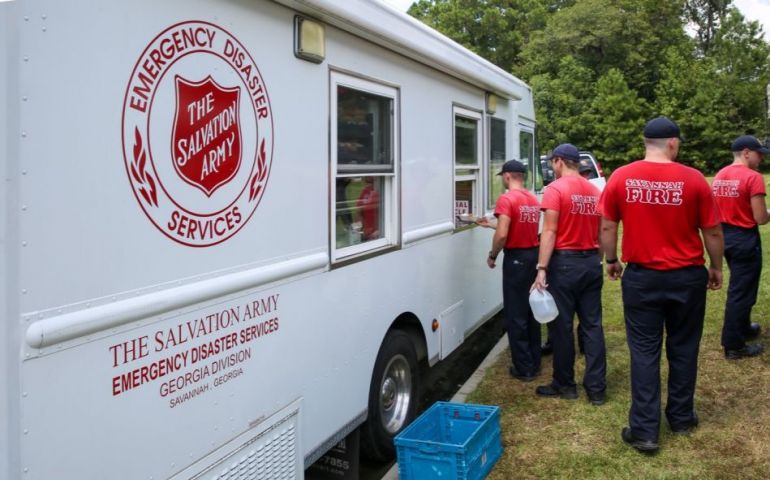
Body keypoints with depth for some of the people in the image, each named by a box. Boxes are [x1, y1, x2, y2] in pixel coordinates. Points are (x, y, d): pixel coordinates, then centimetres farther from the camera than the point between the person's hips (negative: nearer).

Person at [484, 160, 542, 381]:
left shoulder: (507, 199, -14)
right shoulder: (533, 199, 9)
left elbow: (502, 235, -21)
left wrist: (492, 255, -5)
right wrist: (493, 223, 25)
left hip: (516, 257, -8)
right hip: (534, 255, 8)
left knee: (515, 315, 0)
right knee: (531, 311, 16)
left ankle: (524, 369, 3)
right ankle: (534, 363, 23)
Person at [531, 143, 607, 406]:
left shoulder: (556, 189, -9)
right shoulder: (594, 191, 10)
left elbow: (550, 231, -15)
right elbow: (600, 231, 14)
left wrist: (541, 269, -17)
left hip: (565, 262, -6)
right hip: (592, 262, 6)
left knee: (561, 325, 5)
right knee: (593, 325, 8)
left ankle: (565, 384, 15)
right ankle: (596, 388, 10)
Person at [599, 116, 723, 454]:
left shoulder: (621, 177, -6)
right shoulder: (693, 179, -9)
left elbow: (607, 226, 1)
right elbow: (713, 231, -1)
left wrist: (611, 261, 16)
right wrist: (716, 268, 13)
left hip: (641, 276, 0)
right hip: (687, 276, 0)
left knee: (644, 352, 6)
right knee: (683, 349, 15)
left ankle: (644, 430, 7)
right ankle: (681, 418, 30)